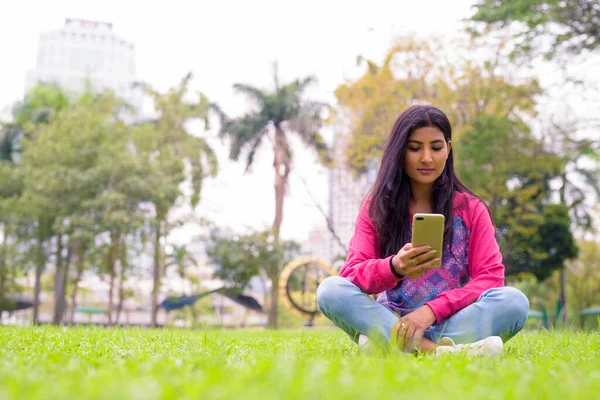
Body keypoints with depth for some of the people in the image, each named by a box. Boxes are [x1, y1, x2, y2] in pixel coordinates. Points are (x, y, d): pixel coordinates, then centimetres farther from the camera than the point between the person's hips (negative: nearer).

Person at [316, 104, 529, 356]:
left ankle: (386, 343, -31)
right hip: (389, 320, 0)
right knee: (330, 289, -26)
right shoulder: (376, 206, 6)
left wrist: (432, 310, -21)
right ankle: (438, 349, -36)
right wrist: (394, 267, -28)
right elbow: (351, 273, -5)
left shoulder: (471, 209, 6)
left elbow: (490, 277, -5)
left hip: (454, 321, 0)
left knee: (514, 301, -28)